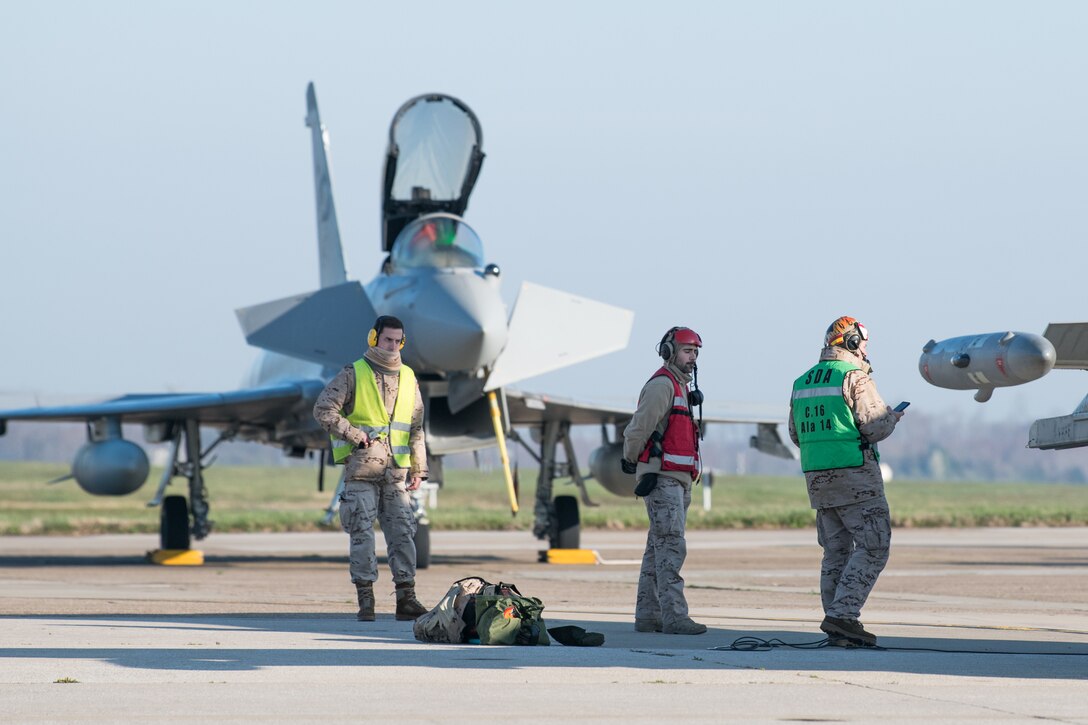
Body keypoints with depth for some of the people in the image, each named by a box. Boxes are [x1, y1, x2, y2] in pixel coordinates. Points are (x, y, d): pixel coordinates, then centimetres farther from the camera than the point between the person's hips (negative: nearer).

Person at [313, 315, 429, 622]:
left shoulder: (408, 379, 14)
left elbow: (416, 427, 16)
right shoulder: (353, 375, 0)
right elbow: (323, 409, -8)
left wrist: (418, 468, 9)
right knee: (362, 533, -3)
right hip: (360, 468, -4)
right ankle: (365, 600, 1)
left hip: (396, 472, 4)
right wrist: (355, 435, -11)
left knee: (403, 533, 1)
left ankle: (406, 599, 4)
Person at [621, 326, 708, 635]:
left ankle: (647, 615, 13)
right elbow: (638, 428, -13)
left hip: (677, 481, 10)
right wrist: (631, 461, 0)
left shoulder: (680, 387, 21)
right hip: (662, 479, -10)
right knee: (672, 547, -14)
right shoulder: (661, 385, -10)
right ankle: (674, 616, -18)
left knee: (658, 549, 10)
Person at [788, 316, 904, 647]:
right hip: (855, 475, -8)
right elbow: (875, 428, -15)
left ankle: (838, 629, 9)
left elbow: (796, 434, 19)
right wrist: (892, 417, 6)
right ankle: (843, 614, -16)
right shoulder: (854, 377, -10)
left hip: (817, 478, 8)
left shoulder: (803, 382, 14)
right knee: (873, 547, -4)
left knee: (836, 551, 12)